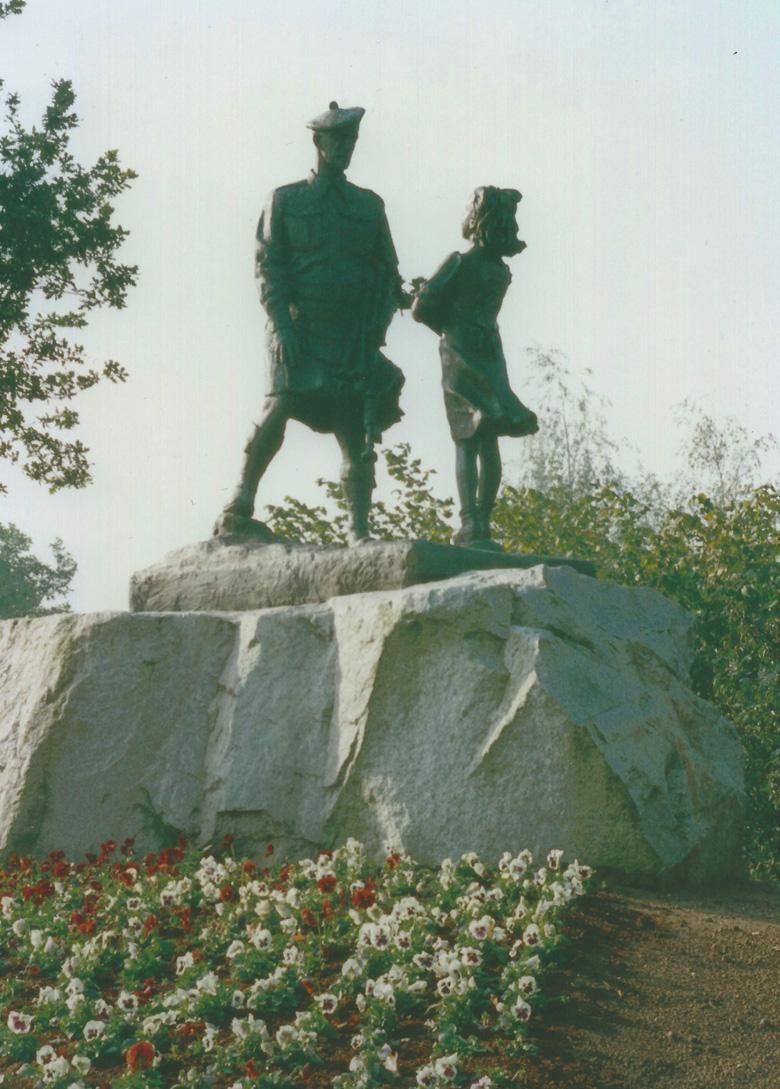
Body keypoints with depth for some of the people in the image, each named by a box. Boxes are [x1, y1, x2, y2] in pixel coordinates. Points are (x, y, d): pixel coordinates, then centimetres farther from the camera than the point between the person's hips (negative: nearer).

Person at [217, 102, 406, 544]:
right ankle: (239, 508, -16)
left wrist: (376, 331, 4)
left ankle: (360, 532, -3)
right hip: (299, 329, -3)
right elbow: (268, 266, 2)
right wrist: (282, 324, -11)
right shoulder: (285, 200, 10)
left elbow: (388, 273, 17)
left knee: (357, 433, -4)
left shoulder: (370, 205, 17)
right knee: (283, 404, -21)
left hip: (354, 337, 3)